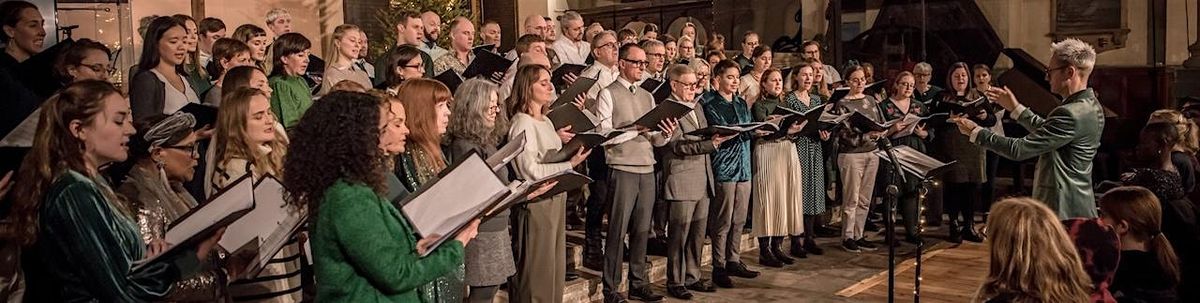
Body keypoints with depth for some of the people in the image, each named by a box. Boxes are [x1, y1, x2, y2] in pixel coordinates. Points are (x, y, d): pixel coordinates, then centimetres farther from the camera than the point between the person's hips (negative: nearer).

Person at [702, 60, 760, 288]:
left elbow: (749, 130, 20)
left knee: (739, 219, 11)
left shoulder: (741, 103, 18)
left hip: (743, 166, 7)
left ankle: (733, 261, 21)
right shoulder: (708, 102, -4)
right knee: (722, 220, -4)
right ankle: (719, 267, 4)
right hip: (723, 165, -7)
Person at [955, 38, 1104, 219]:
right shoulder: (1090, 105, 8)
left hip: (1062, 210, -10)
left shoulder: (1071, 114, -24)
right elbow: (1046, 130, 22)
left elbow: (1018, 150, -23)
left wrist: (975, 132, -11)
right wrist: (1015, 108, 22)